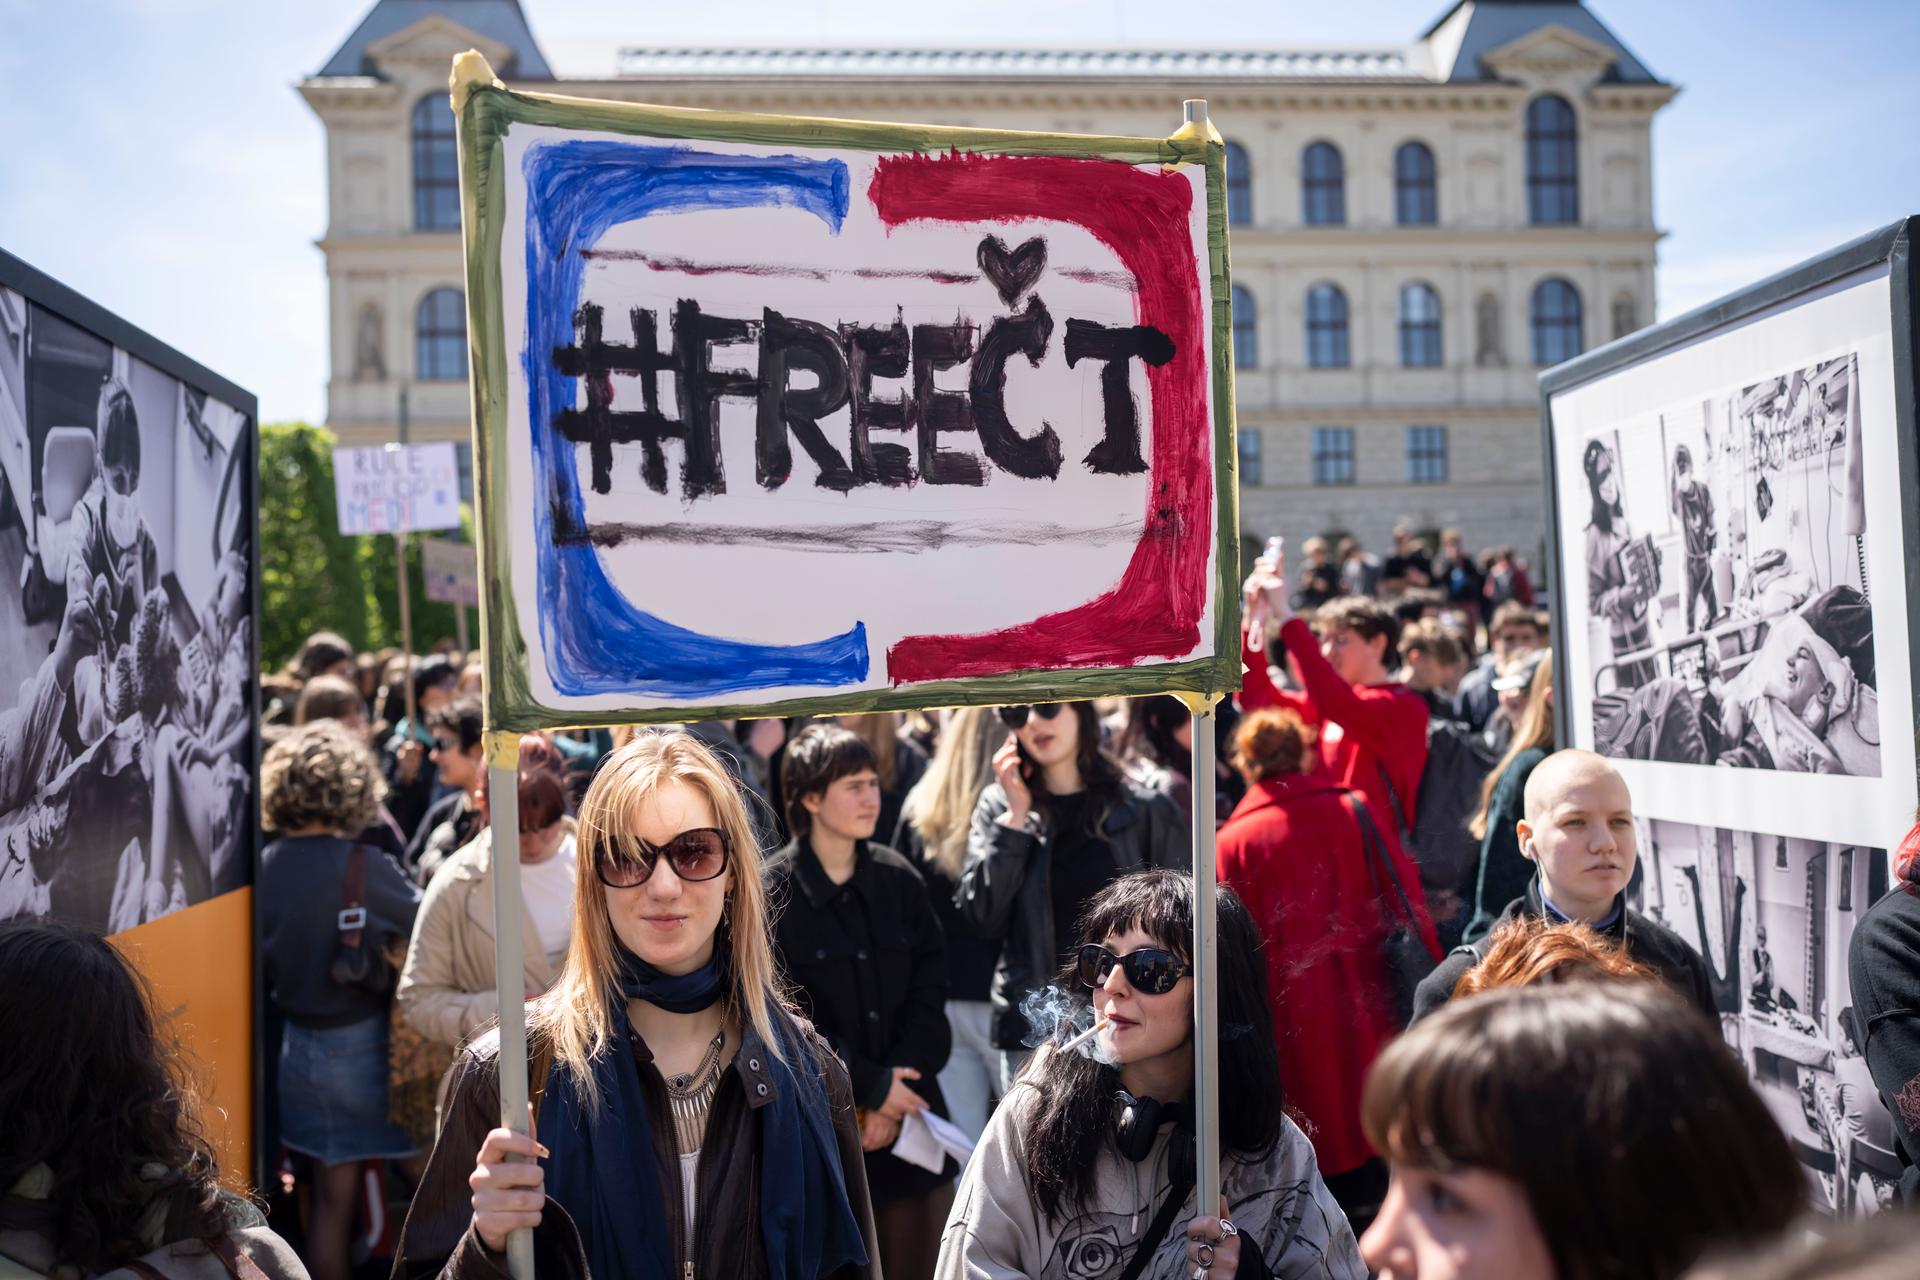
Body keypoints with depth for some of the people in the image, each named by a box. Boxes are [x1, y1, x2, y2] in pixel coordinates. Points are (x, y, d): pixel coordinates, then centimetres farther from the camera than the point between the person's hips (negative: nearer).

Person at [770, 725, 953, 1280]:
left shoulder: (900, 879, 4)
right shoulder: (771, 893, -7)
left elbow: (929, 994, 2)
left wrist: (895, 1087, -9)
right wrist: (870, 1086, -9)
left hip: (908, 1111, 4)